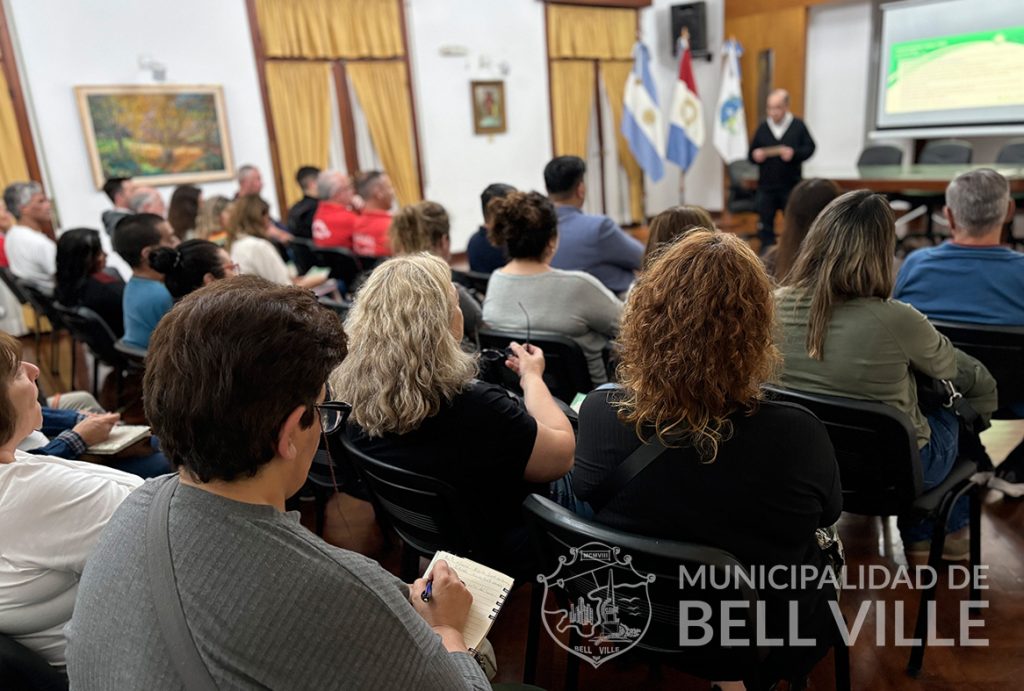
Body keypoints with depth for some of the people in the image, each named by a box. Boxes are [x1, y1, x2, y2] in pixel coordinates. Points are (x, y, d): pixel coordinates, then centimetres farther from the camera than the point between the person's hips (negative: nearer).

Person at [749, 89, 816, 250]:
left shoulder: (798, 125, -2)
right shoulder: (762, 128, 4)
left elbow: (810, 148, -2)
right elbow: (751, 155, 8)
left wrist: (794, 153, -19)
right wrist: (755, 156, -15)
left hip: (791, 186, -2)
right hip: (766, 185, 2)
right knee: (765, 224, 5)